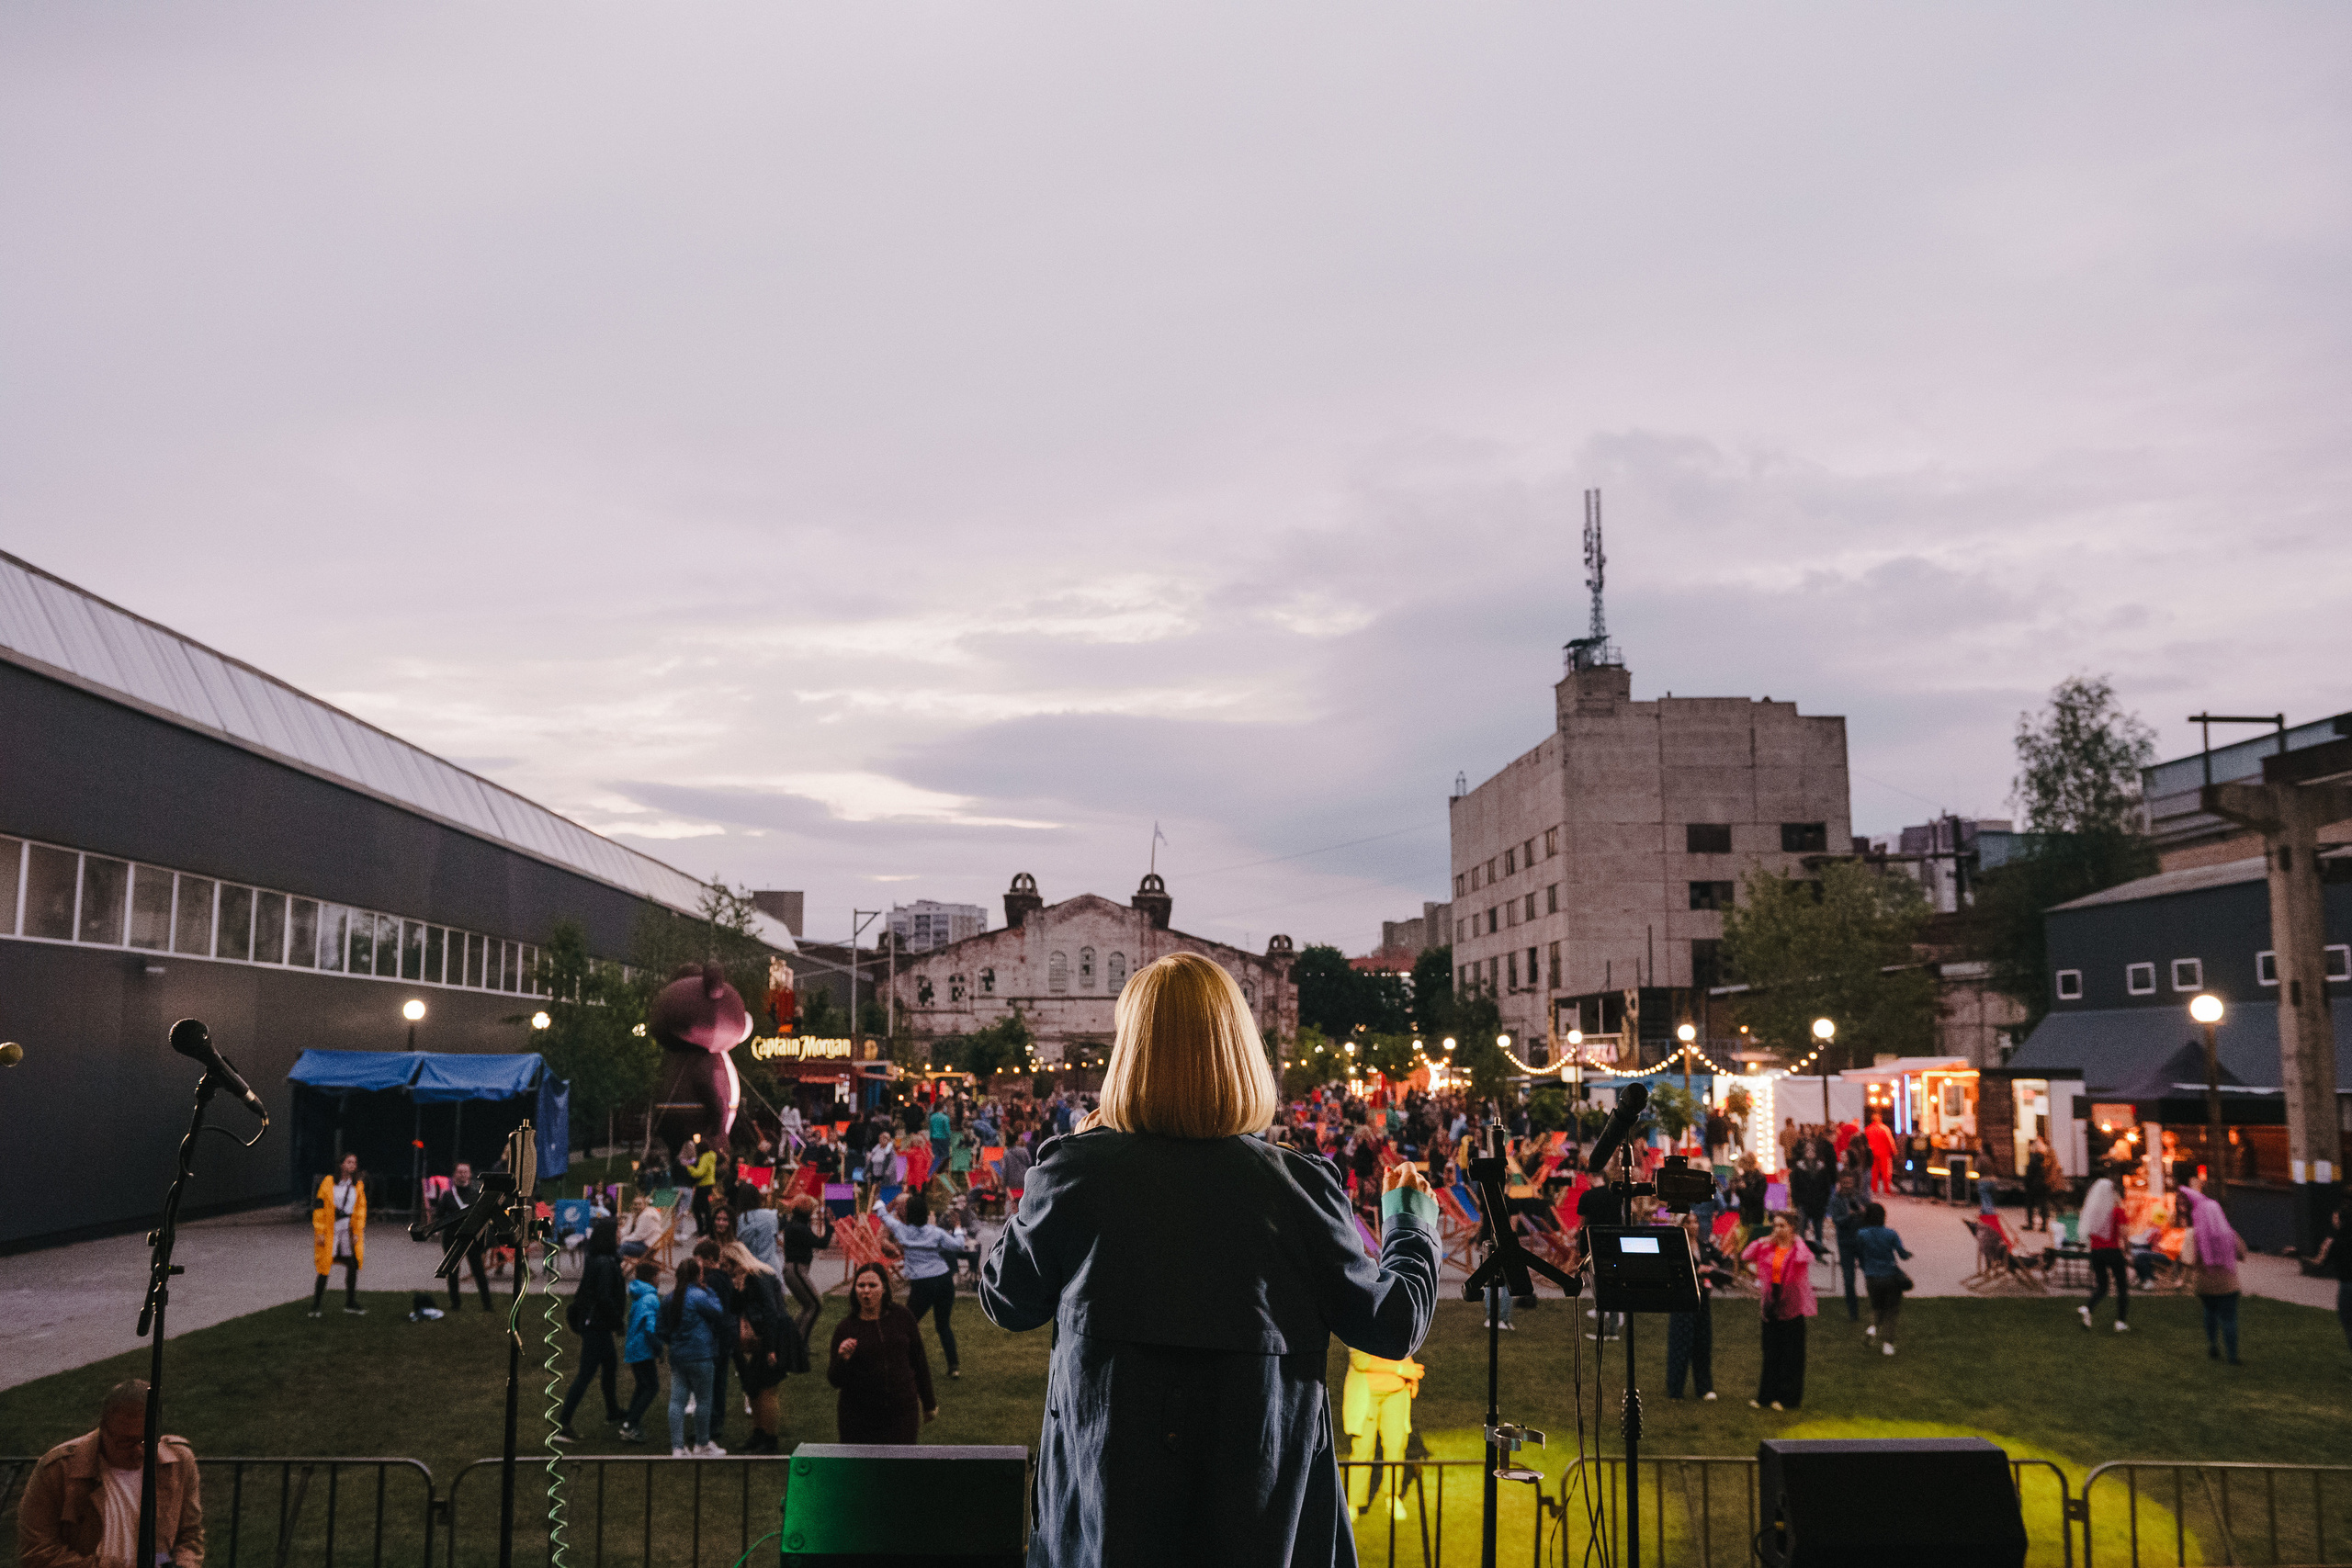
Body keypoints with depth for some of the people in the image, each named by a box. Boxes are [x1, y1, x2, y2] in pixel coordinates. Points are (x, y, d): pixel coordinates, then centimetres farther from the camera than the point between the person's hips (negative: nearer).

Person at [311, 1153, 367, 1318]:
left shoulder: (358, 1185, 8)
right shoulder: (328, 1183, -3)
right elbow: (319, 1208, -3)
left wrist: (357, 1232, 3)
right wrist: (319, 1232, -8)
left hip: (348, 1229, 3)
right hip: (330, 1230, -3)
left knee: (353, 1264, -1)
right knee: (324, 1267, -1)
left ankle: (350, 1303, 10)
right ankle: (316, 1305, 11)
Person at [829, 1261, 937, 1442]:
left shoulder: (902, 1317, 1)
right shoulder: (845, 1328, -3)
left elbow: (918, 1361, 11)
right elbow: (835, 1381, -1)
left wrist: (929, 1403, 15)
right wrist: (843, 1359, -22)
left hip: (902, 1412, 1)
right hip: (858, 1417, -1)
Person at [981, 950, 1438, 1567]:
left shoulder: (1074, 1173, -12)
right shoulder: (1295, 1187, -12)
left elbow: (1005, 1301, 4)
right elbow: (1392, 1326, -2)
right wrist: (1411, 1223, 18)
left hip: (1105, 1505, 0)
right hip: (1265, 1508, 0)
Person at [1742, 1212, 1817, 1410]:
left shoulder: (1799, 1248, -5)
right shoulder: (1767, 1248, 7)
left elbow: (1805, 1258, -28)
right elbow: (1745, 1257, 1)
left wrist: (1796, 1240, -13)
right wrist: (1762, 1241, -3)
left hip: (1792, 1305, -4)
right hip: (1771, 1303, 4)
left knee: (1791, 1353, 1)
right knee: (1771, 1352, 10)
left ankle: (1788, 1397, 9)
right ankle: (1766, 1395, 16)